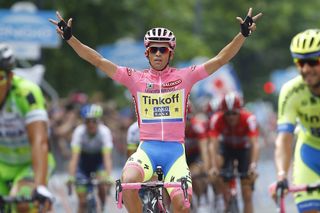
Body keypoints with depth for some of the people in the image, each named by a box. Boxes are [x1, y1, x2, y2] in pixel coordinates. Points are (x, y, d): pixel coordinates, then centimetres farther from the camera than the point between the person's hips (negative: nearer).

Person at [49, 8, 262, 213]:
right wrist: (70, 37, -8)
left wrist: (243, 34, -13)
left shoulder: (184, 77, 5)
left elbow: (221, 59, -1)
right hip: (147, 148, 0)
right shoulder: (136, 78, 5)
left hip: (175, 150, 0)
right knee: (128, 182, -30)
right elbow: (98, 61, 1)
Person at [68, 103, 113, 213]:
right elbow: (74, 157, -35)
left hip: (99, 159, 0)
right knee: (82, 202, -7)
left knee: (102, 186, -27)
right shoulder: (79, 132, -28)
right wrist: (71, 178, -48)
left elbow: (107, 157, -37)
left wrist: (108, 178, -50)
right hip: (84, 159, 0)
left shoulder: (104, 132, -29)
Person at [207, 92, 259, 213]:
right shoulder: (216, 119, -29)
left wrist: (253, 165, -56)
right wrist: (214, 166, -51)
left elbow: (254, 144, -42)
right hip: (226, 147, 1)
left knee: (247, 196, -5)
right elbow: (213, 144, -36)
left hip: (244, 148, 0)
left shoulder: (248, 118, -33)